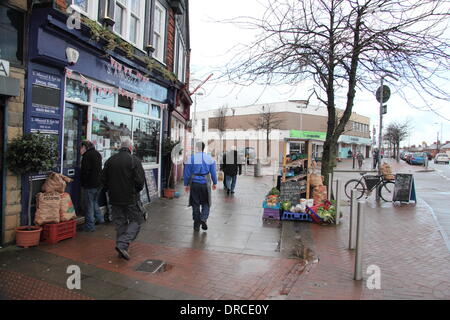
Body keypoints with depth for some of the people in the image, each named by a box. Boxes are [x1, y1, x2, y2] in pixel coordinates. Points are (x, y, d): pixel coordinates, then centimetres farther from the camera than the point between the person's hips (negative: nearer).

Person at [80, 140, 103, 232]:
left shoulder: (87, 155, -16)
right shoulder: (97, 154, 12)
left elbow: (85, 171, -19)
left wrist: (82, 181, -5)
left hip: (89, 184, -8)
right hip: (98, 183, 8)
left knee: (88, 204, 1)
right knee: (95, 202, 24)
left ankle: (90, 226, 7)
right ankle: (99, 218, 26)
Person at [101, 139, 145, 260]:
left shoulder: (110, 160, 5)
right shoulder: (134, 160, -10)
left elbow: (103, 179, 8)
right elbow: (140, 180, -15)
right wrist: (137, 190, 4)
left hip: (115, 198, 5)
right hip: (131, 198, -5)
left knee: (120, 223, 14)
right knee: (136, 221, 7)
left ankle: (122, 250, 19)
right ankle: (122, 244, -8)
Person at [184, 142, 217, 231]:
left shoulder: (190, 159, -4)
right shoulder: (209, 158, 0)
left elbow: (187, 173, -1)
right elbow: (213, 172, 5)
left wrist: (186, 184, 8)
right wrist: (214, 183, 16)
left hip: (194, 184, 0)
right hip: (205, 184, 1)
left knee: (195, 204, 10)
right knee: (206, 203, 16)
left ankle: (196, 225, 15)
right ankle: (203, 219, -6)